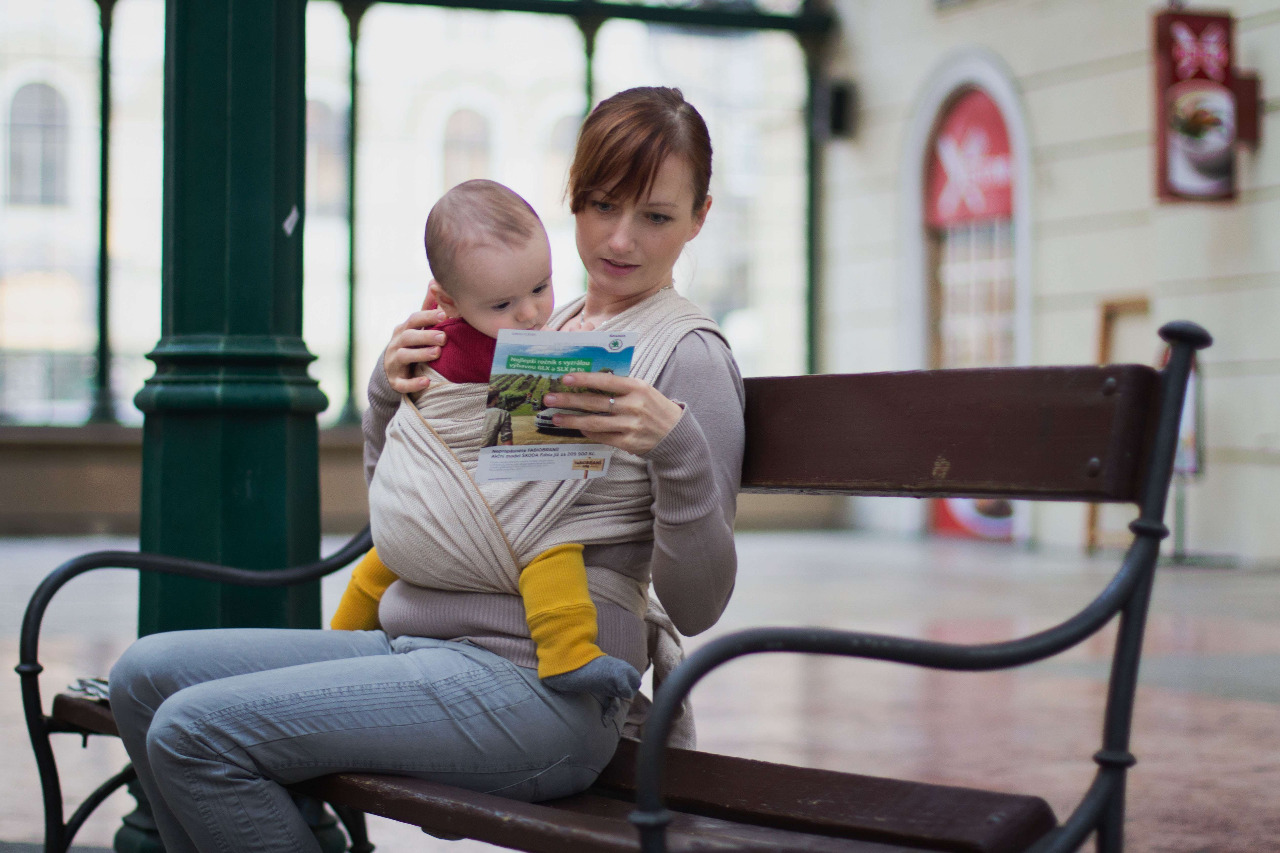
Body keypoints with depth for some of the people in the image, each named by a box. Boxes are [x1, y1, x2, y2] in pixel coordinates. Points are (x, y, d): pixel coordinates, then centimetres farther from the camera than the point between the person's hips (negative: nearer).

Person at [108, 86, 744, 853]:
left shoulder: (688, 355, -6)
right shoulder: (535, 332, 16)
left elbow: (696, 607, -12)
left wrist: (676, 444, -27)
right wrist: (391, 394, 2)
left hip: (535, 683, -8)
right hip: (417, 645, 8)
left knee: (194, 731, -17)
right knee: (147, 674, 5)